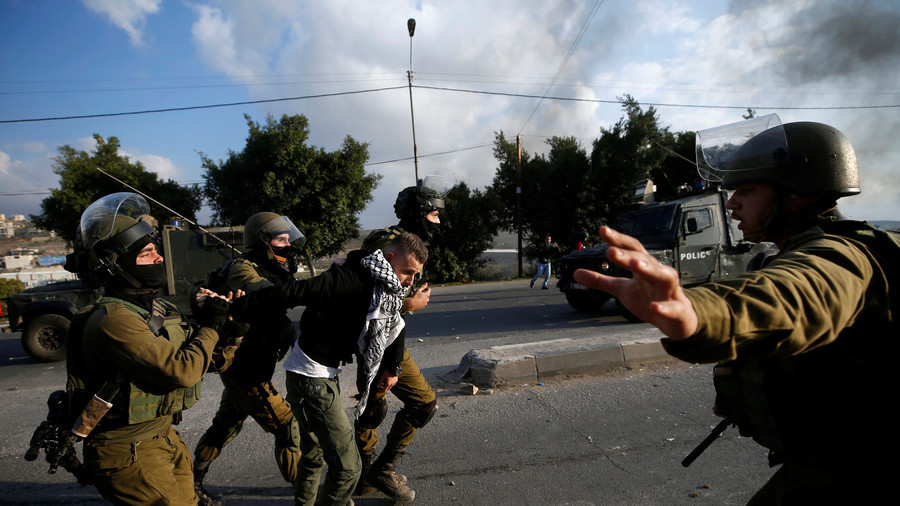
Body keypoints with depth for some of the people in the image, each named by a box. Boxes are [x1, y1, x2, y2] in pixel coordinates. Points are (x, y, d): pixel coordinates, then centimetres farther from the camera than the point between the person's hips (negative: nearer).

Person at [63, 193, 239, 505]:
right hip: (128, 454, -8)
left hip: (163, 437, 8)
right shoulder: (114, 320, -23)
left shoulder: (159, 309, 5)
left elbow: (213, 360, 9)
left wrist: (227, 321, -6)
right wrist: (210, 327, -15)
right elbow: (182, 370, -29)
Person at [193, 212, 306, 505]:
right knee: (289, 428, -3)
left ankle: (191, 482, 42)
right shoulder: (243, 271, -21)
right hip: (245, 371, -9)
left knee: (226, 426, 24)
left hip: (245, 368, 9)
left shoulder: (270, 272, 7)